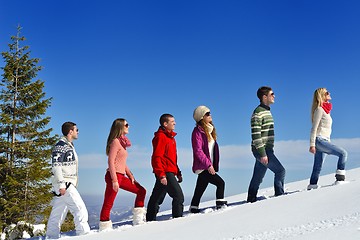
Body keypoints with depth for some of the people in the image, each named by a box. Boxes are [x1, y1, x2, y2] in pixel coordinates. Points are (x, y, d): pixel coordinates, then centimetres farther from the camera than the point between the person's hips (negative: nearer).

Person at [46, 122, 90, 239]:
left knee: (58, 213, 11)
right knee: (80, 209, -12)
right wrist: (61, 184, -21)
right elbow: (56, 166, -17)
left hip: (69, 184, 9)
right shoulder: (61, 145, -10)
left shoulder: (69, 146, 19)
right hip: (64, 184, -9)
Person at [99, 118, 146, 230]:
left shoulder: (122, 142, 18)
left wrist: (130, 175, 12)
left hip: (121, 176, 10)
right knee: (108, 203, -7)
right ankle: (104, 227, -1)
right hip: (114, 175, -10)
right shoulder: (115, 141, -10)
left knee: (141, 191, 12)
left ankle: (138, 220, 14)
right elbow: (111, 161, -17)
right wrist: (114, 180, -21)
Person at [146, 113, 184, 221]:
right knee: (178, 195, -10)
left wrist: (178, 173, 22)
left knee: (157, 197, 13)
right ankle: (178, 217, -5)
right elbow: (156, 157, -18)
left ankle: (150, 220, 19)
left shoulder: (170, 137, 20)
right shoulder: (160, 137, -11)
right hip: (165, 173, -10)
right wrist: (161, 175, -23)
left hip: (169, 172, 10)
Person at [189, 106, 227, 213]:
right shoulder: (198, 131, -10)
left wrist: (214, 165, 14)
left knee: (200, 190, 12)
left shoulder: (209, 130, 18)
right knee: (220, 182, -17)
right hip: (202, 167, -9)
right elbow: (198, 151, -17)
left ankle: (193, 208, 20)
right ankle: (220, 204, -13)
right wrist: (208, 165, -20)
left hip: (208, 167, 9)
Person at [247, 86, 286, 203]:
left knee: (257, 177, 11)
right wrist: (262, 154, -22)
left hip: (266, 149, 9)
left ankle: (251, 200, 17)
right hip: (262, 150, -9)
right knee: (280, 170, -10)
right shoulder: (258, 113, -14)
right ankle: (279, 195, -2)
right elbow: (256, 135, -19)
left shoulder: (267, 111, 17)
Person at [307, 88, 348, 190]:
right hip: (319, 140, -9)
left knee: (317, 168, 6)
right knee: (343, 153, -16)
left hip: (324, 140, 9)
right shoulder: (319, 109, -7)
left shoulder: (325, 109, 21)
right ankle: (340, 177, -16)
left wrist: (328, 143, 22)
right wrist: (312, 144, -18)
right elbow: (314, 128, -13)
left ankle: (312, 186, 8)